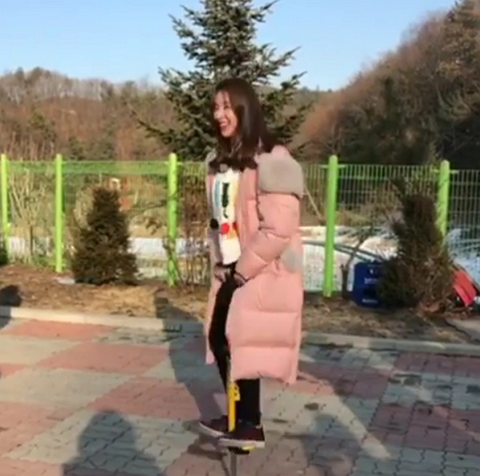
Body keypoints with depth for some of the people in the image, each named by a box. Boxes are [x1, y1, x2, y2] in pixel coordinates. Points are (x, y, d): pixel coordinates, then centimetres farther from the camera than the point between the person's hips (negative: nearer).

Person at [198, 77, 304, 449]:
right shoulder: (220, 161, 9)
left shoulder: (270, 161, -17)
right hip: (231, 271, 8)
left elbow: (278, 230, -22)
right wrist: (220, 263, 7)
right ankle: (239, 418, 30)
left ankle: (250, 425, 19)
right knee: (219, 339, 13)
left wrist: (242, 270, -15)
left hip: (262, 274, -8)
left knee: (243, 345, 0)